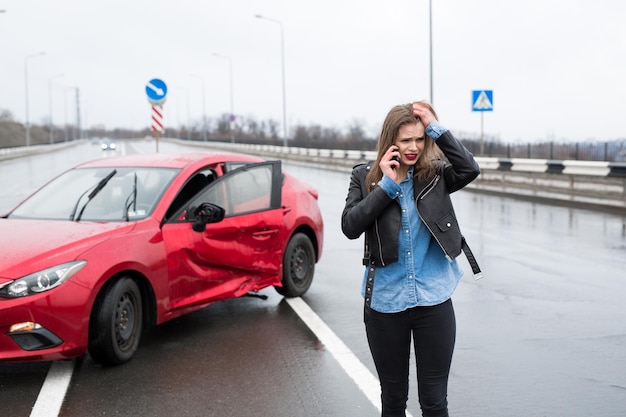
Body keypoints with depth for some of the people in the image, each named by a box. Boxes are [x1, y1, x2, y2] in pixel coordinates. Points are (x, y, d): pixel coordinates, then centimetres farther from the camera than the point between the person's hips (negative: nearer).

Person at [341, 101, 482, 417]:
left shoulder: (435, 174, -1)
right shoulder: (366, 177, -2)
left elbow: (470, 169, -20)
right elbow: (350, 226, -14)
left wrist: (436, 129, -19)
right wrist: (388, 184, -17)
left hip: (434, 302, 0)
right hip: (385, 304, 1)